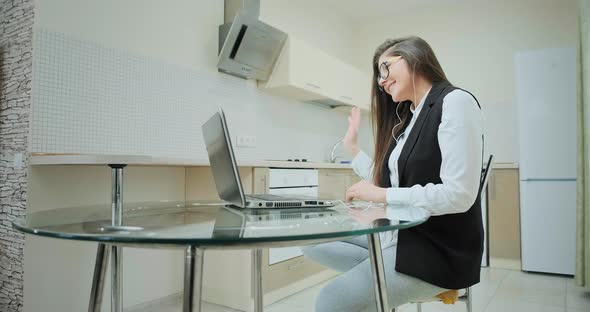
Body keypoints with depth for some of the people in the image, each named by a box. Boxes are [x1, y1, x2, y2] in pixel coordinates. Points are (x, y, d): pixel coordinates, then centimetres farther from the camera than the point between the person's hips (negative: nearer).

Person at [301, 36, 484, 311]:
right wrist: (352, 147, 14)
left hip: (439, 249, -9)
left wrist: (382, 195, -16)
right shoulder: (407, 119, 13)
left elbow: (460, 194, -21)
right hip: (399, 232, 9)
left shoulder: (455, 102, -11)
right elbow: (385, 185, 12)